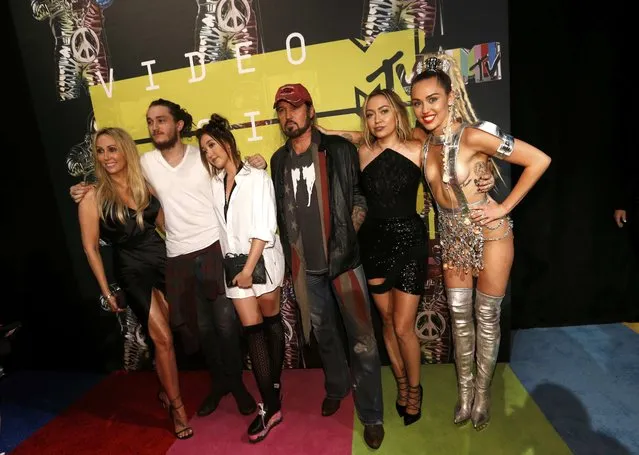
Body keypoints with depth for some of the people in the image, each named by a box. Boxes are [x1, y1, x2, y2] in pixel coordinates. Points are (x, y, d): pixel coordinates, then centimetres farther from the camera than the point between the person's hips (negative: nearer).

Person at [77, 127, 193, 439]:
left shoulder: (144, 184, 3)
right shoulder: (94, 196, -8)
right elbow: (91, 247, -4)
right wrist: (106, 290, -4)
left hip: (161, 259, 4)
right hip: (131, 270, -3)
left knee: (166, 334, 9)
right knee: (163, 338, -1)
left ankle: (167, 391, 35)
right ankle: (177, 407, 17)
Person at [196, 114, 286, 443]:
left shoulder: (257, 177, -7)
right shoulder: (215, 183, 10)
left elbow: (264, 228, -13)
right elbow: (222, 227, 5)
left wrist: (249, 267, -14)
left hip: (262, 260, -4)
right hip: (233, 263, 4)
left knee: (270, 322, 10)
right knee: (251, 329, 1)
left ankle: (274, 385, 28)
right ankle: (270, 405, 6)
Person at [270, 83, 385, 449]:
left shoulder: (340, 150, -5)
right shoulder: (279, 160, 7)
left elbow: (361, 195, -2)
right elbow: (281, 210, 12)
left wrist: (349, 236, -10)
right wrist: (289, 256, 11)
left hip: (343, 258, -4)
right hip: (305, 264, 4)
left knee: (361, 338, 2)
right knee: (323, 332, 20)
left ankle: (371, 415, 20)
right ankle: (336, 386, 44)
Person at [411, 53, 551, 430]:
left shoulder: (473, 135, -21)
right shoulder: (427, 140, -3)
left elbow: (539, 160, -18)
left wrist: (505, 207, -16)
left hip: (488, 233, -5)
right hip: (453, 237, 5)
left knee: (487, 317, 10)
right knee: (460, 316, 14)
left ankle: (482, 391, 32)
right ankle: (464, 389, 33)